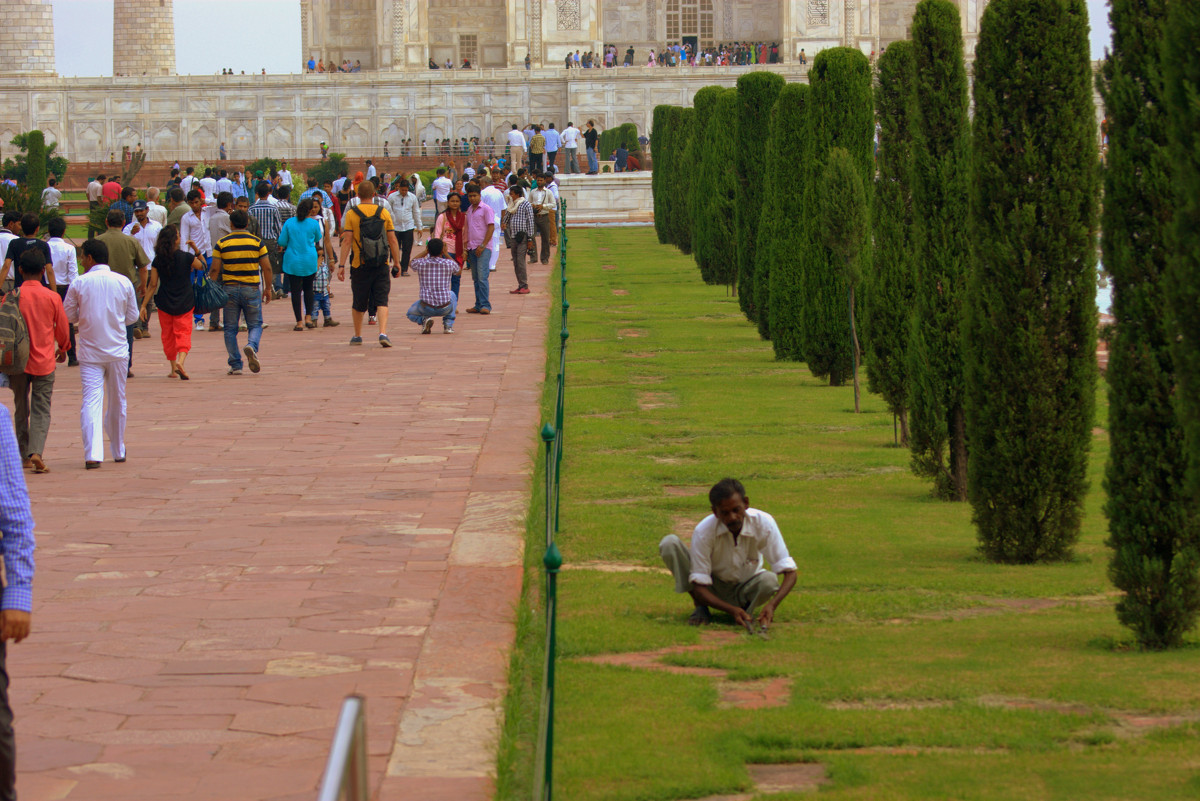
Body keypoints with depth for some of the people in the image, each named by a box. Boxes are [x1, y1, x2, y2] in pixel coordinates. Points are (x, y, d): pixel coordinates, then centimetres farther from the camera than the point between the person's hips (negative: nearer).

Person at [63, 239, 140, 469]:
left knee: (91, 401, -5)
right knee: (117, 401, 16)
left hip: (90, 352, -2)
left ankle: (93, 454, -19)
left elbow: (69, 316, 0)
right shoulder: (124, 282, -2)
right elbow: (133, 317, 4)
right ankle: (118, 450, 29)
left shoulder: (79, 284, -7)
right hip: (118, 350, 2)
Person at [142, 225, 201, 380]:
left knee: (168, 335, 16)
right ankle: (180, 361, -25)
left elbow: (152, 285, -4)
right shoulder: (187, 257, -11)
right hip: (184, 303, -2)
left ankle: (173, 369, 20)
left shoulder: (158, 261, -6)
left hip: (164, 304, 2)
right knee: (183, 333, 0)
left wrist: (144, 305, 2)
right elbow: (203, 266, 8)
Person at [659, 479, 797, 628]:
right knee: (669, 543, -24)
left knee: (769, 581, -36)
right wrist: (732, 610, -41)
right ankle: (700, 608, -8)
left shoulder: (764, 523, -24)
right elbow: (699, 586, -25)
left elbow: (789, 572, -24)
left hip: (745, 591, 0)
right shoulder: (704, 531, -27)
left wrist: (772, 605, -42)